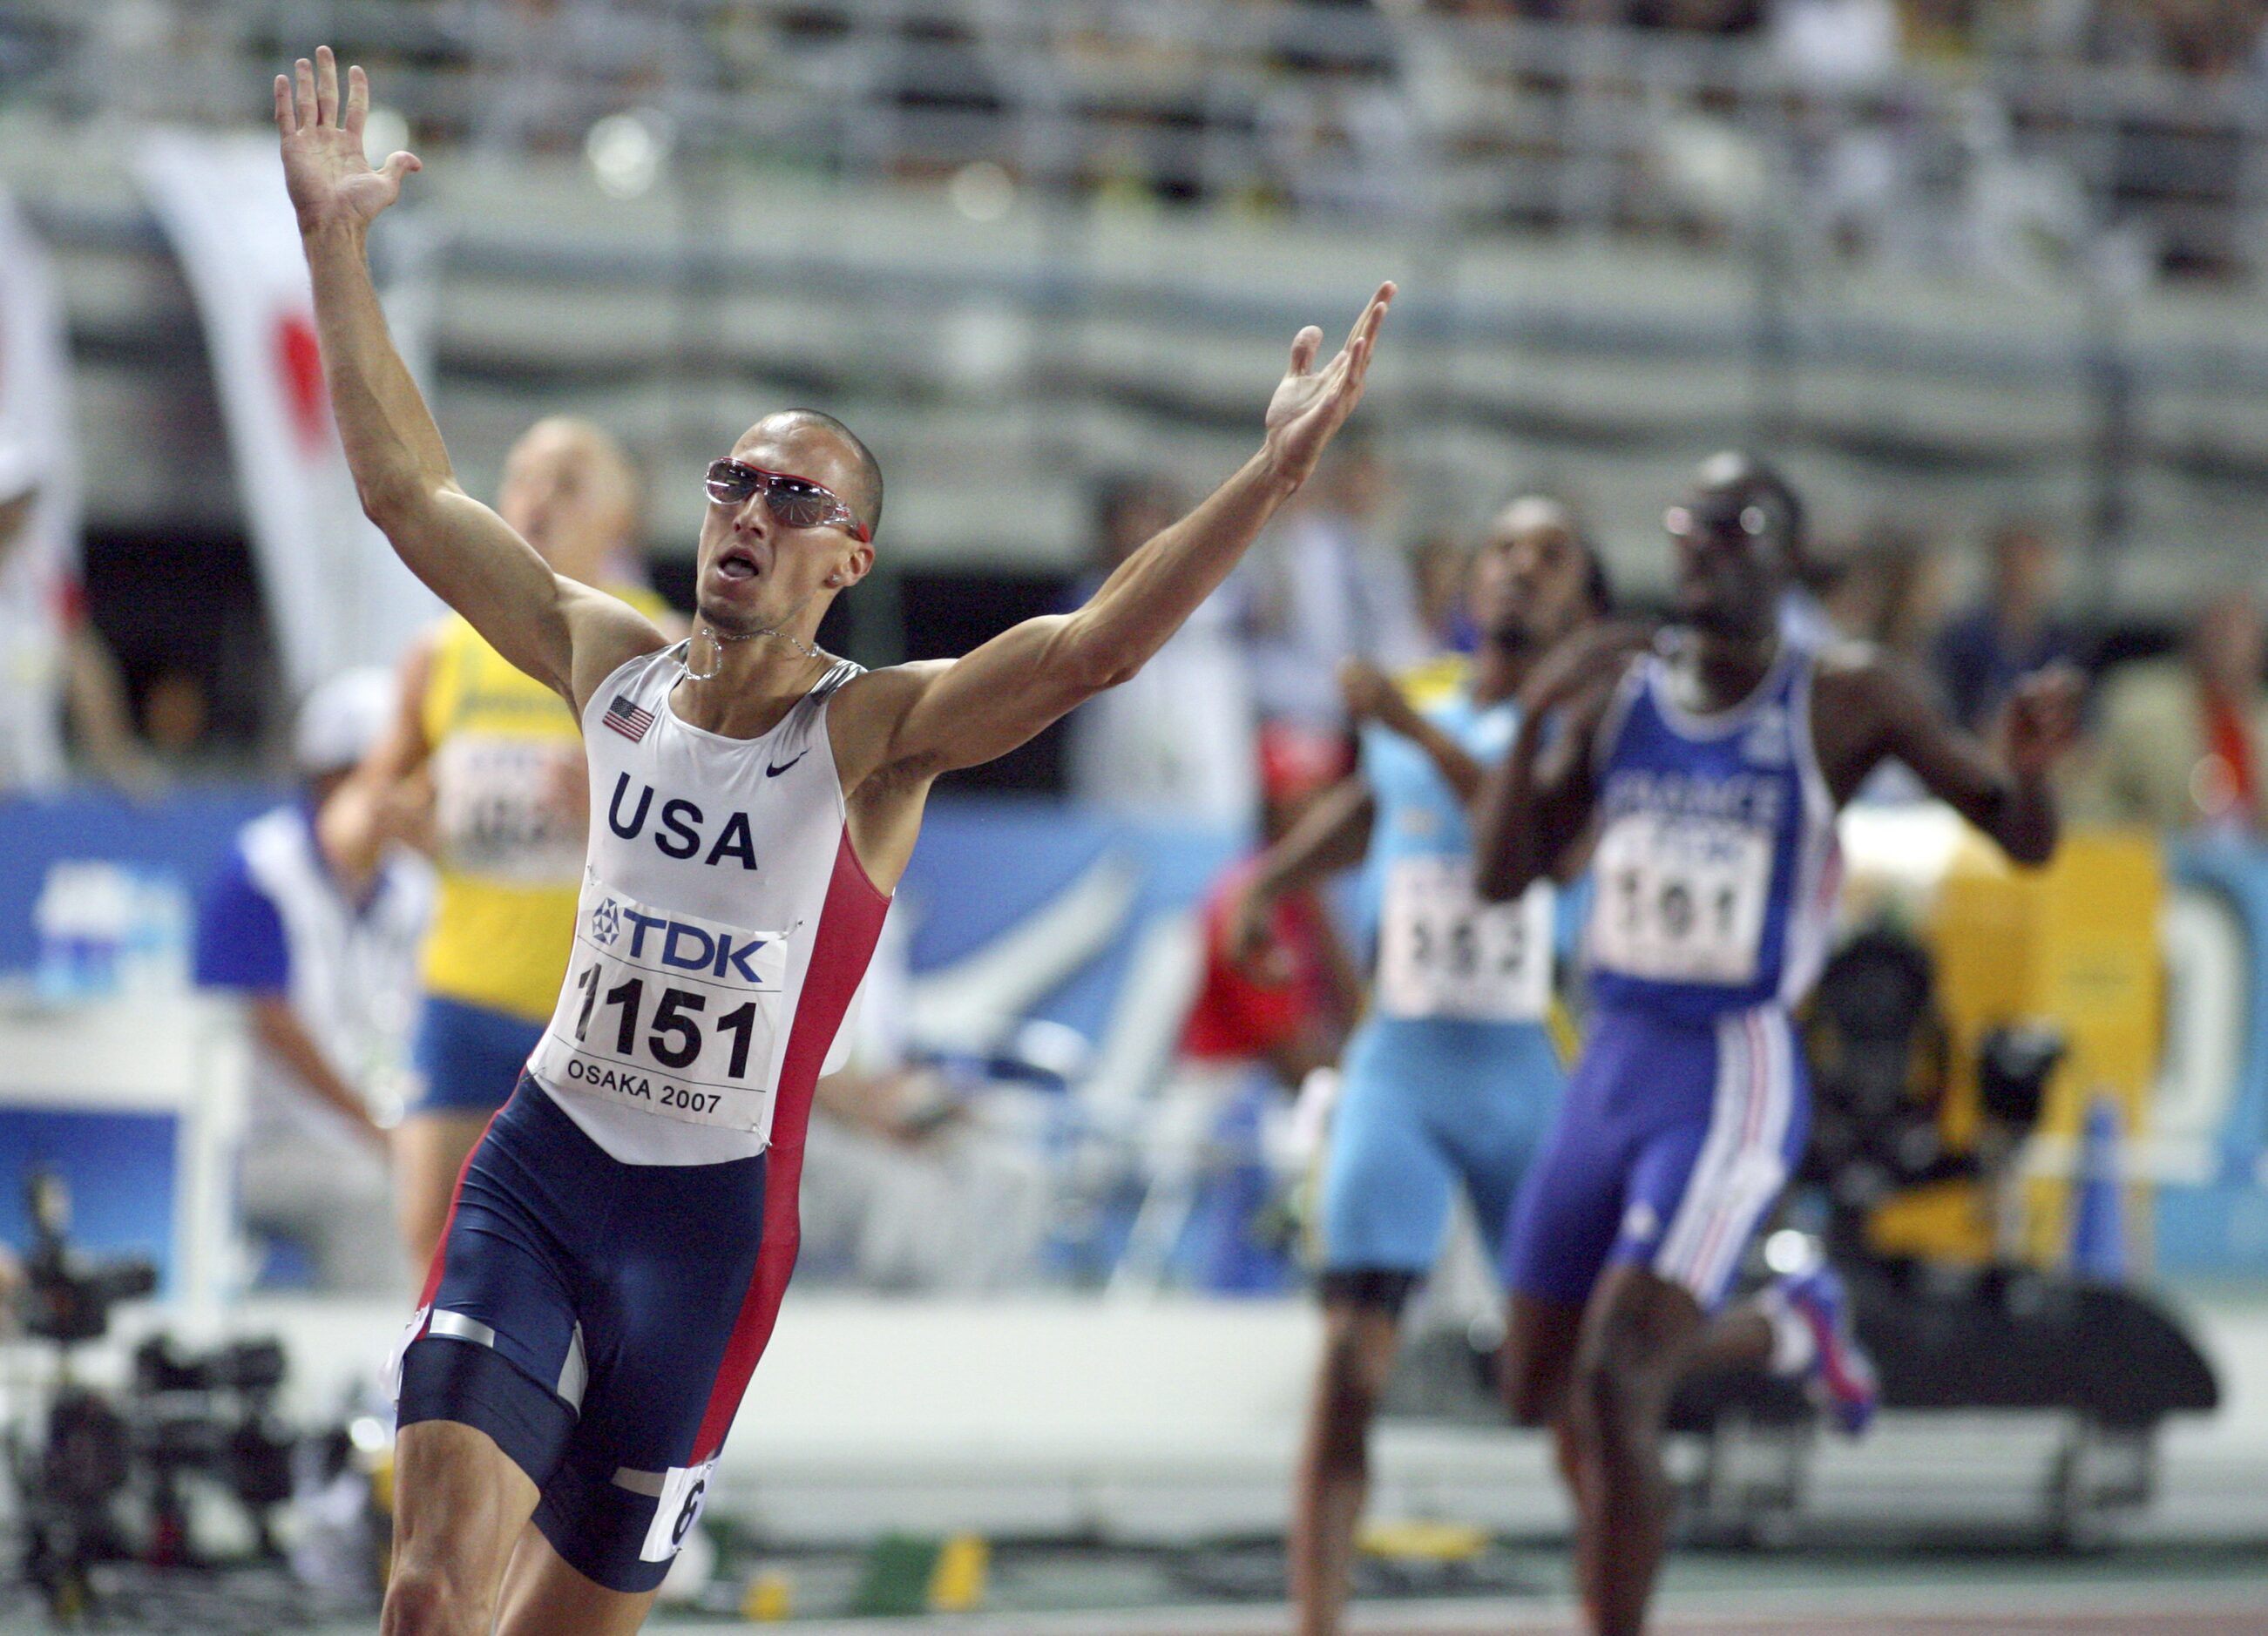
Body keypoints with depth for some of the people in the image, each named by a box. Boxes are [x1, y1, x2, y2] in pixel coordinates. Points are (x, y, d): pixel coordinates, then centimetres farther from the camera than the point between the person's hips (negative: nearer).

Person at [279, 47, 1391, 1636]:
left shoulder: (874, 731, -8)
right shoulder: (614, 666, 3)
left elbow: (1090, 648, -22)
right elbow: (411, 493, 8)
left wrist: (1275, 475, -35)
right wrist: (336, 249, 5)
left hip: (715, 1216, -2)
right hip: (538, 1163, 2)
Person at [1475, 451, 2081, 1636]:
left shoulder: (1845, 702, -6)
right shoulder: (1614, 687, 5)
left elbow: (2026, 841, -2)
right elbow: (1504, 875, 5)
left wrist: (2027, 767, -26)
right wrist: (1533, 723, -11)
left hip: (1734, 1083, -6)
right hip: (1609, 1066, 6)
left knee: (1612, 1383, -20)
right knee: (1539, 1390, 15)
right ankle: (1790, 1330, 39)